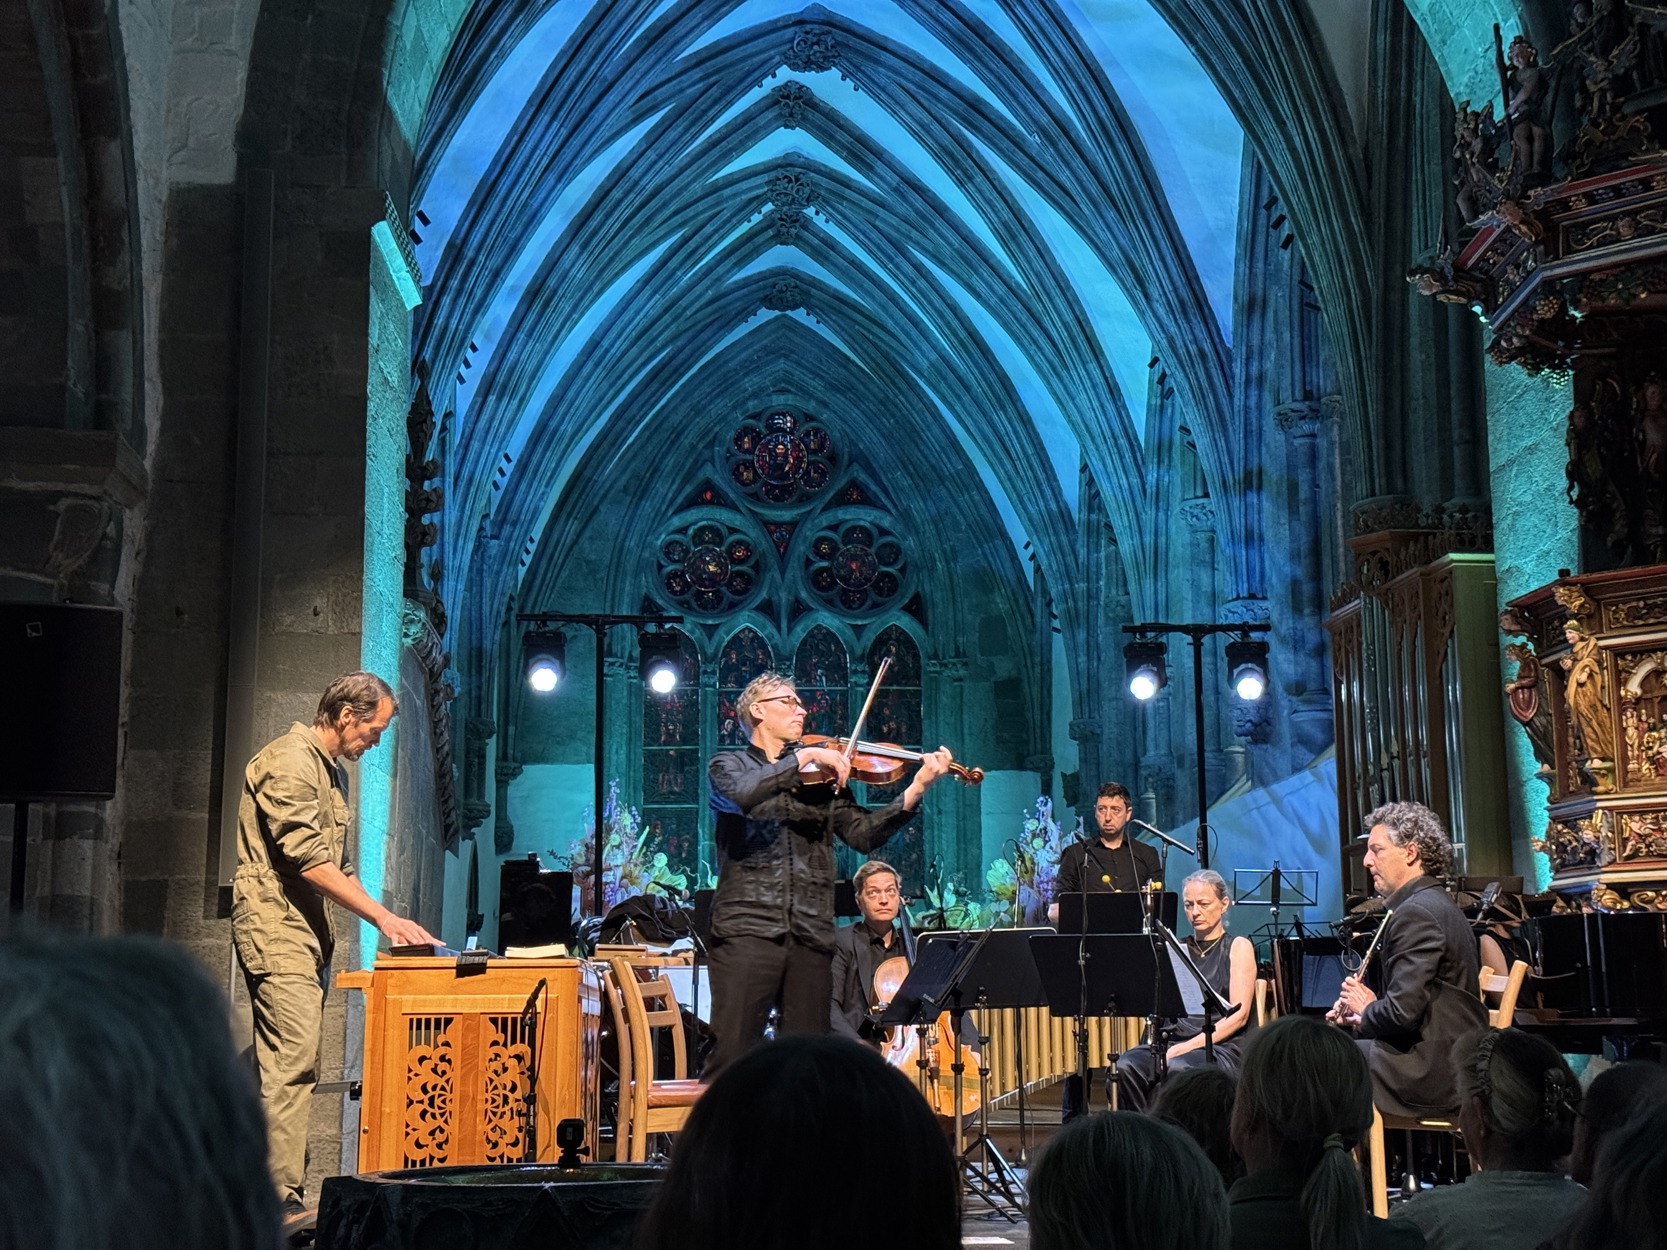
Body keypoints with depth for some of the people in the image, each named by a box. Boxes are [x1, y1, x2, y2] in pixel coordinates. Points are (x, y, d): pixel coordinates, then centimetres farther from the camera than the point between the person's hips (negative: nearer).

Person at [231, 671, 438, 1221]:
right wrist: (382, 917, -18)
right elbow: (306, 857, -19)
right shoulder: (289, 761, -11)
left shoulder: (333, 772, 20)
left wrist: (388, 922, 10)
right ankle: (281, 1198, -14)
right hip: (275, 924, -10)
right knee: (291, 1061, -14)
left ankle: (283, 1192, 9)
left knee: (296, 1065, 7)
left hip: (308, 929, 10)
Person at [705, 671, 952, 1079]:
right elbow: (742, 795, -15)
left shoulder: (824, 777, 18)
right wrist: (804, 757, -14)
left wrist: (916, 789, -5)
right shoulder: (730, 766, 9)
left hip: (812, 936, 4)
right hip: (748, 929, -4)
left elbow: (863, 834, 6)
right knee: (732, 1054, -9)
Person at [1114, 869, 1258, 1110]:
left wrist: (1189, 1046, -16)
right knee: (1126, 1065, -27)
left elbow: (1238, 1015, -6)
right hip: (1176, 1042, 4)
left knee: (1176, 1067, -37)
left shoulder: (1238, 947, 5)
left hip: (1225, 1047, -4)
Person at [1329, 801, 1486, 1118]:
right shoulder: (1438, 904, 16)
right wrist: (1364, 1017, 6)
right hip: (1451, 1064, 10)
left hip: (1433, 1073, -10)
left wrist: (1366, 1010, -3)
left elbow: (1403, 1011, -23)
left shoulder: (1415, 913, -16)